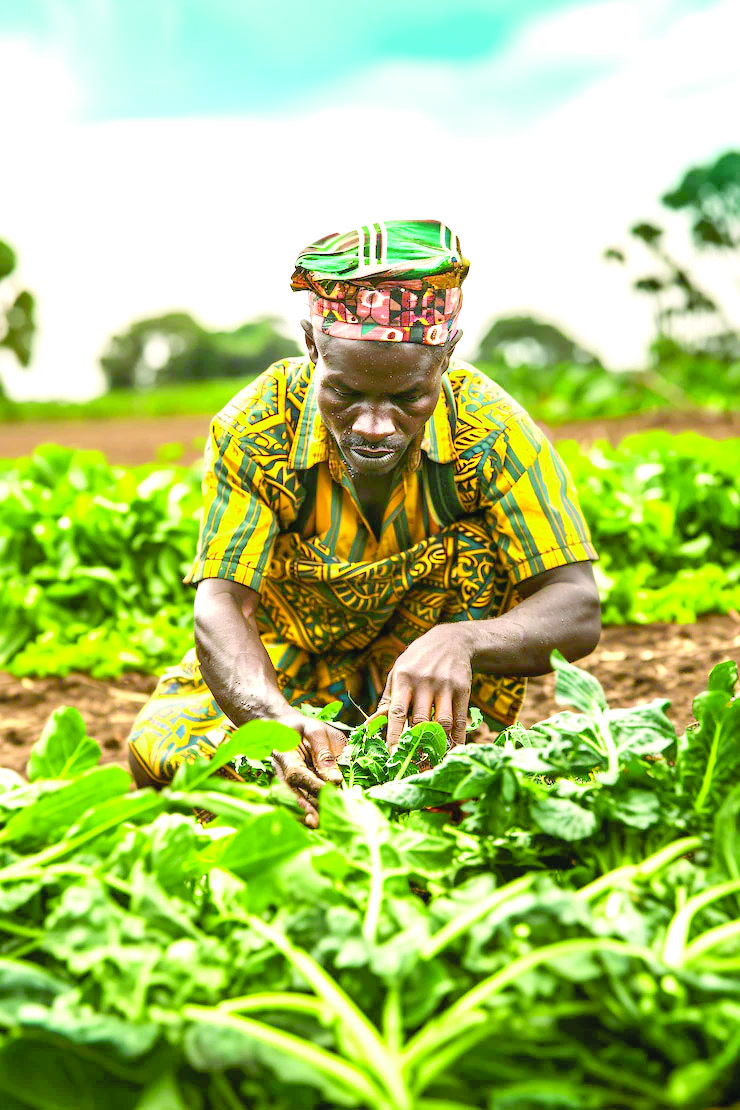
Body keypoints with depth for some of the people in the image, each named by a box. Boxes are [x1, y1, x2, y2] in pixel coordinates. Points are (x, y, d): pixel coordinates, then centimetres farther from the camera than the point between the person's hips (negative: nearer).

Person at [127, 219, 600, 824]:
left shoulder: (489, 426, -26)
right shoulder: (258, 427, -25)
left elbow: (579, 611, -29)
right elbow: (220, 602, -31)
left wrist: (458, 641, -52)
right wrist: (278, 718, -53)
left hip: (426, 652, 0)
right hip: (291, 653, 0)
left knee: (480, 545, -29)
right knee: (157, 751, -25)